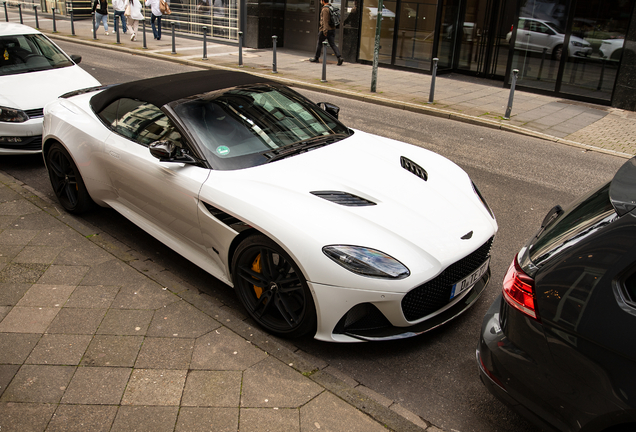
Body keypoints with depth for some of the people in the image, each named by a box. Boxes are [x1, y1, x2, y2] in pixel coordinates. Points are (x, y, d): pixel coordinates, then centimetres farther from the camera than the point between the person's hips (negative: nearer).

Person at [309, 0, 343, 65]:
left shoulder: (325, 9, -13)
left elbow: (325, 20, -21)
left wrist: (325, 30, -24)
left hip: (325, 30, -7)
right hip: (332, 29, 7)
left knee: (319, 43, 10)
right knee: (333, 44, 0)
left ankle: (316, 58, 20)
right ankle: (339, 57, -18)